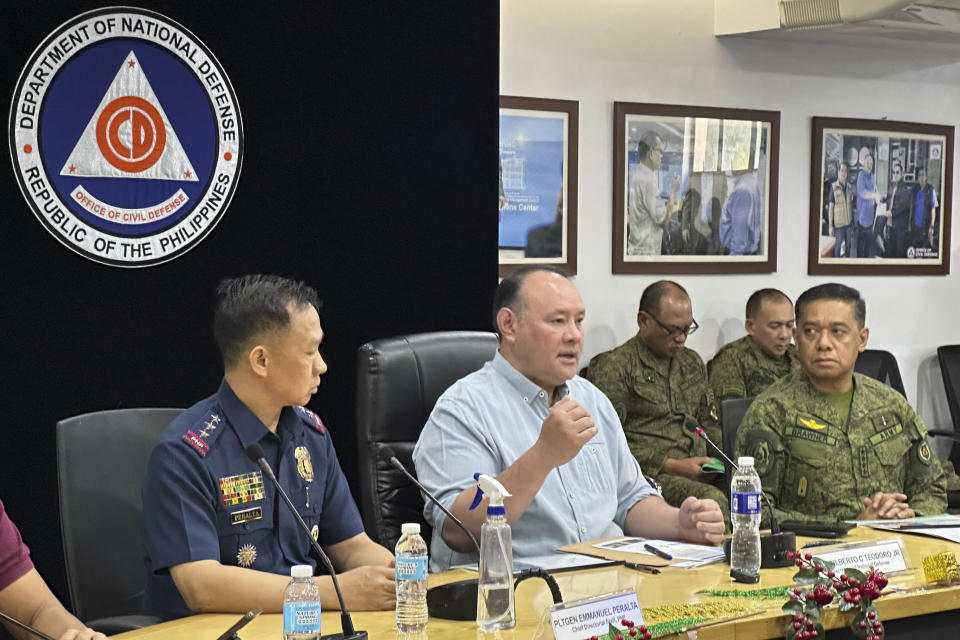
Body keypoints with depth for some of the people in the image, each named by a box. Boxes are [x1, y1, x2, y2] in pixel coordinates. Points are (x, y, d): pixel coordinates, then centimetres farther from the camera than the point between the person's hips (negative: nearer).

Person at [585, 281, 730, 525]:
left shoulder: (692, 362, 25)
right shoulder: (612, 367, 0)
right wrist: (672, 466, -12)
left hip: (702, 474, 7)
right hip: (650, 475, -6)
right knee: (712, 499, -37)